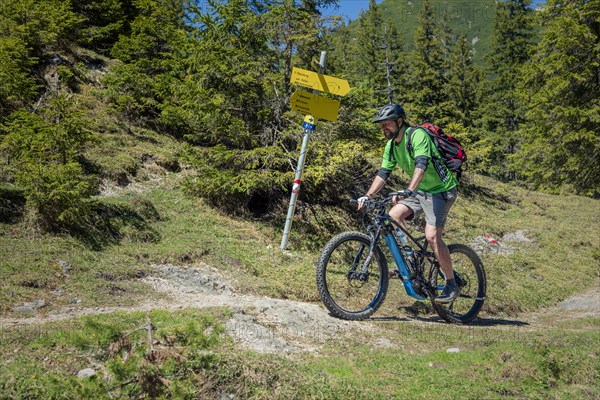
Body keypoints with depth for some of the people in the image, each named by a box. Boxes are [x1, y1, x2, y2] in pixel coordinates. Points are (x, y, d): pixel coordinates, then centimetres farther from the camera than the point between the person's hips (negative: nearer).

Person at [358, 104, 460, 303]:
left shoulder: (417, 135, -21)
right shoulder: (391, 146, 4)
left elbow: (421, 165, -35)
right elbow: (382, 173, 3)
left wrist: (408, 191, -49)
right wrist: (368, 195, -10)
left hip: (441, 189, -8)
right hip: (421, 190, 8)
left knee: (432, 235, -18)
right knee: (393, 215, -10)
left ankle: (452, 285, -6)